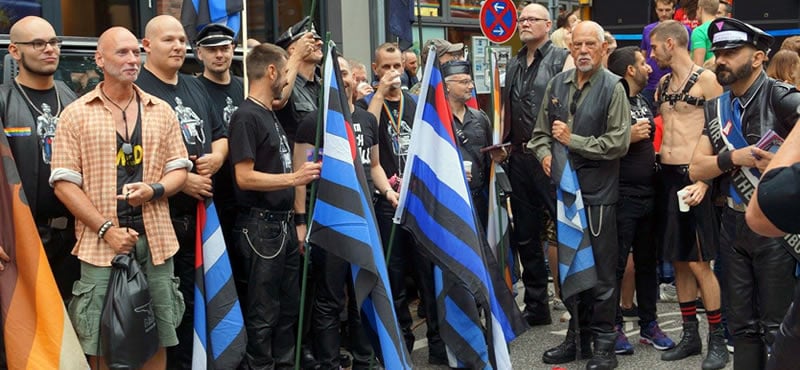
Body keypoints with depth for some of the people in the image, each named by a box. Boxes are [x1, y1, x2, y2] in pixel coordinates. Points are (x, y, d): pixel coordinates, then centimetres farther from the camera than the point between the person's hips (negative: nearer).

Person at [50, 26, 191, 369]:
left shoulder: (161, 111, 11)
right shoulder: (76, 114, 1)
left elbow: (178, 169, 12)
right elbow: (64, 183, -3)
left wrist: (153, 190, -11)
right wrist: (107, 230, -11)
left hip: (155, 241, 3)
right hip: (100, 243, -2)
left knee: (157, 339, 7)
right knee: (101, 342, 3)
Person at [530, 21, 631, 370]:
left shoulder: (612, 87, -7)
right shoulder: (557, 84, 9)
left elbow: (619, 142, -14)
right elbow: (540, 133, 15)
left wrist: (572, 140, -14)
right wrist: (545, 154, -6)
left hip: (598, 193, -5)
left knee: (602, 271, 2)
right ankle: (577, 336, 27)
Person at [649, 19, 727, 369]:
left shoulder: (706, 80, -8)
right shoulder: (663, 83, 14)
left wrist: (704, 181, -19)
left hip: (693, 178, -7)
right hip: (666, 176, 7)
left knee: (698, 263, -5)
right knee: (678, 261, 11)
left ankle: (717, 340, 7)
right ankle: (690, 335, 20)